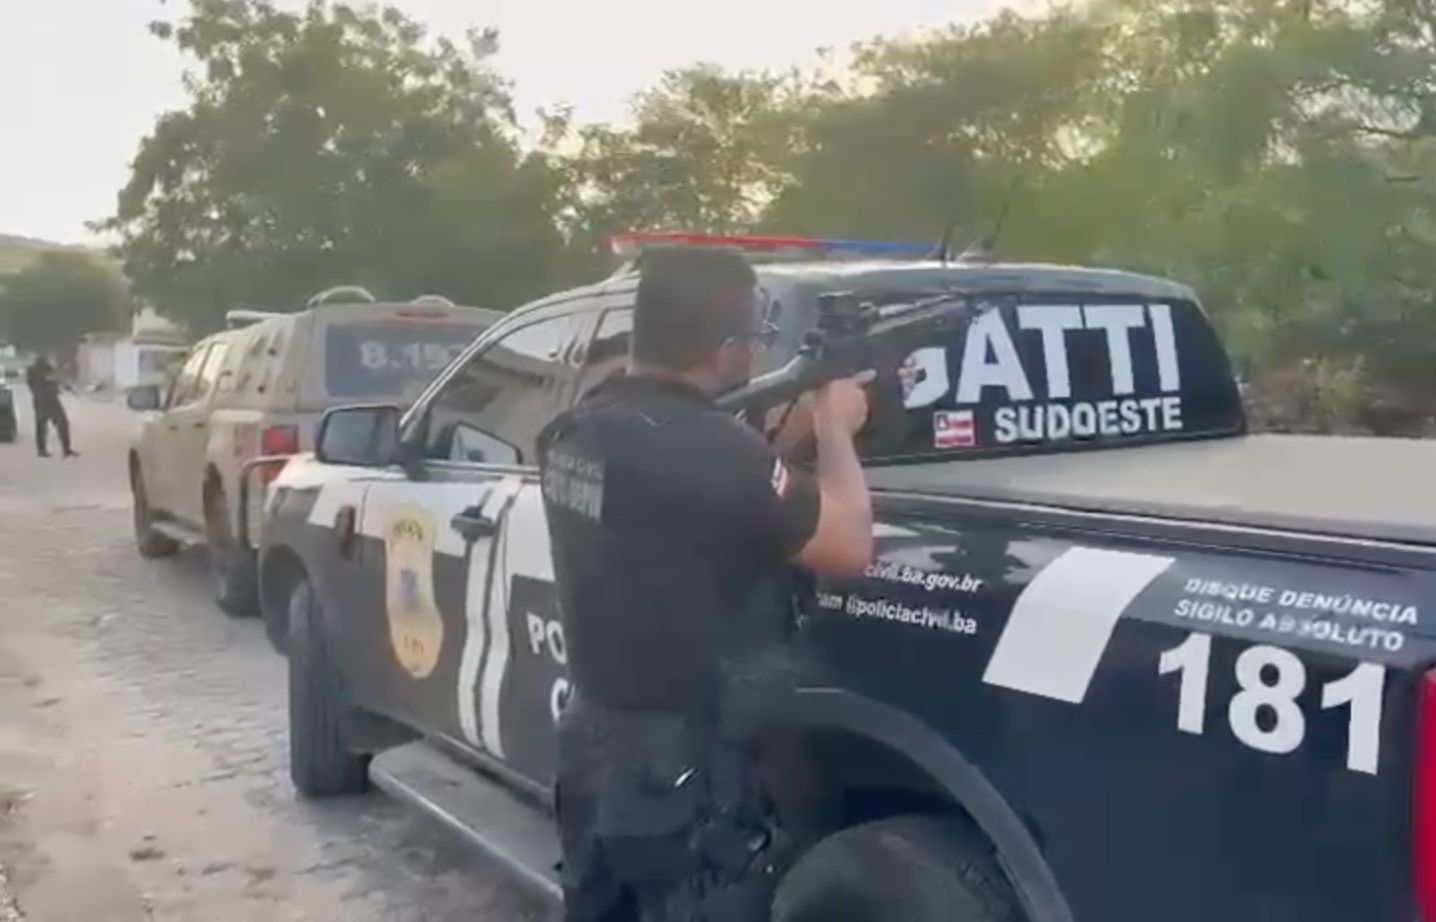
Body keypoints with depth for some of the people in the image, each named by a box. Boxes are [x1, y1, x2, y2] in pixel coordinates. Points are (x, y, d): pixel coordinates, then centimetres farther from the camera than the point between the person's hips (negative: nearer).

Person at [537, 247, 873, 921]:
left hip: (593, 742, 9)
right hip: (684, 771, -8)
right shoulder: (703, 446, -26)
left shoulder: (576, 429, 2)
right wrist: (833, 430, -3)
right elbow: (849, 547, -16)